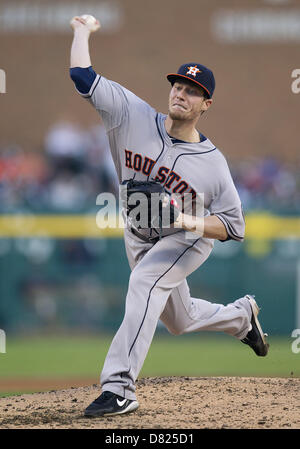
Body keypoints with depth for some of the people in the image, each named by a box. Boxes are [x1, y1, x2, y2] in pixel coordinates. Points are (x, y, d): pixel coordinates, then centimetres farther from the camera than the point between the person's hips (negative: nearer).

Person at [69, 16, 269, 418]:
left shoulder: (212, 162, -22)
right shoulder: (135, 116, -16)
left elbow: (234, 225, -16)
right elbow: (84, 77, -18)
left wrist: (193, 222, -32)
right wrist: (81, 31, -11)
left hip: (188, 239, -5)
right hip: (139, 235, 5)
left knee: (145, 281, -35)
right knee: (179, 320, 20)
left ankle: (120, 387, -40)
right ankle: (241, 316, 55)